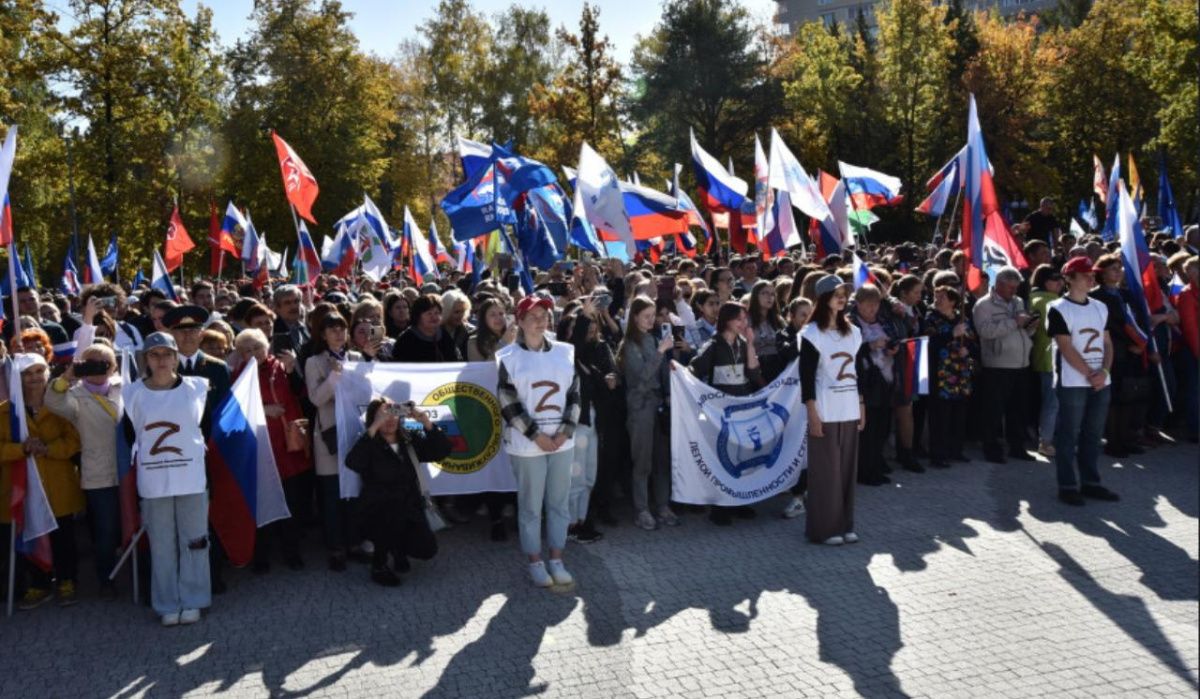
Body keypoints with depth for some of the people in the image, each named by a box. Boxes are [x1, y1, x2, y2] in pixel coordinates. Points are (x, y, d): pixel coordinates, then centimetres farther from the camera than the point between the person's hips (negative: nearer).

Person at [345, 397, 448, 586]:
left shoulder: (411, 440, 4)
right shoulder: (370, 445, -8)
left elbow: (442, 451, -3)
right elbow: (352, 463, -29)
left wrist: (426, 422, -17)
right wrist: (375, 427, -33)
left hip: (410, 508, 3)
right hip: (378, 511, -3)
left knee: (427, 549, -17)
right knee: (396, 513, -36)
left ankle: (399, 548, 19)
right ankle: (379, 564, -10)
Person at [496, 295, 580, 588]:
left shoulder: (565, 352, 5)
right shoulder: (508, 356, -5)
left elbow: (575, 395, 5)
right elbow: (508, 404, -8)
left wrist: (564, 432, -7)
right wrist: (536, 435, -13)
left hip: (562, 440, 3)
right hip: (527, 443, -3)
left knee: (560, 501, 10)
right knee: (531, 504, 6)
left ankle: (556, 560, 22)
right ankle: (535, 561, 19)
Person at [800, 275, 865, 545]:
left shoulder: (852, 332, 12)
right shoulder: (812, 334, -7)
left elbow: (857, 371, 15)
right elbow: (806, 377, -10)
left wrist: (861, 407, 11)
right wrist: (812, 414, -15)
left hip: (850, 410, 6)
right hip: (825, 412, -6)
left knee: (848, 468, 9)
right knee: (826, 470, -2)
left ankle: (845, 524, 18)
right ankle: (825, 528, 6)